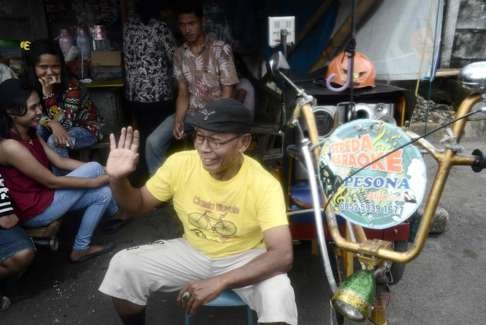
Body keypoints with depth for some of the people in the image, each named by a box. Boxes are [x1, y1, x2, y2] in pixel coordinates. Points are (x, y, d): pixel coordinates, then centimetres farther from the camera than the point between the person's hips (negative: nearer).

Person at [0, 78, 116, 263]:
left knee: (103, 193, -2)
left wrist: (101, 171, -6)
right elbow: (51, 181, -23)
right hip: (34, 211, -9)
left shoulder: (30, 134, 3)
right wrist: (94, 181, -16)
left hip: (42, 195, 9)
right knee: (94, 168, -12)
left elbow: (60, 161, 3)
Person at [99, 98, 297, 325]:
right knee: (123, 266, -14)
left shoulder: (263, 184, -26)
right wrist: (117, 180, -24)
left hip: (245, 258, -2)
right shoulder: (180, 163, -16)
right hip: (193, 251, 3)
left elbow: (283, 255, -31)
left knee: (278, 296, -32)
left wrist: (220, 282, -38)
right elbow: (140, 205, -2)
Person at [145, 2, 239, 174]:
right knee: (153, 142, -12)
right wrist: (178, 119, -12)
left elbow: (227, 93, -11)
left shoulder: (221, 50, -11)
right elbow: (183, 92, 5)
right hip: (190, 111, 5)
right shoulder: (179, 54, 5)